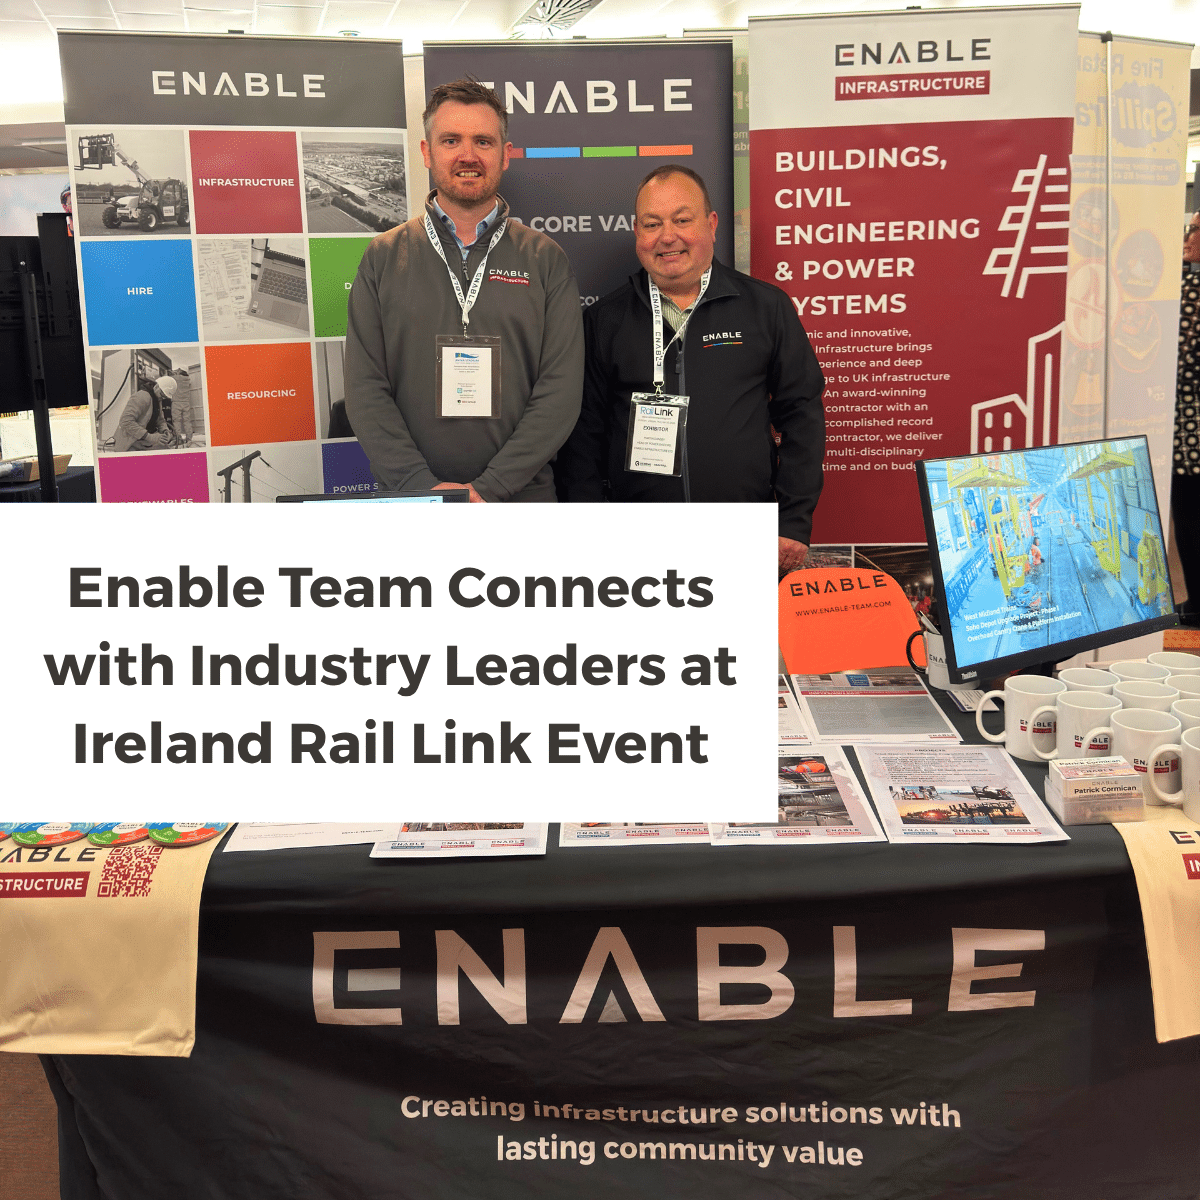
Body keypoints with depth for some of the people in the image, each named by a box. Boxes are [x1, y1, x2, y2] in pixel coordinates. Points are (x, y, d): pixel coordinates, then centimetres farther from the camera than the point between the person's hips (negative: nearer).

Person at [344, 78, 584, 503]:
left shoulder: (546, 260, 3)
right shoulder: (383, 257, 4)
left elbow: (561, 390, -5)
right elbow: (365, 390, -2)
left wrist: (488, 488, -16)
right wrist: (422, 485, -15)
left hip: (521, 495, 0)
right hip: (409, 500, 0)